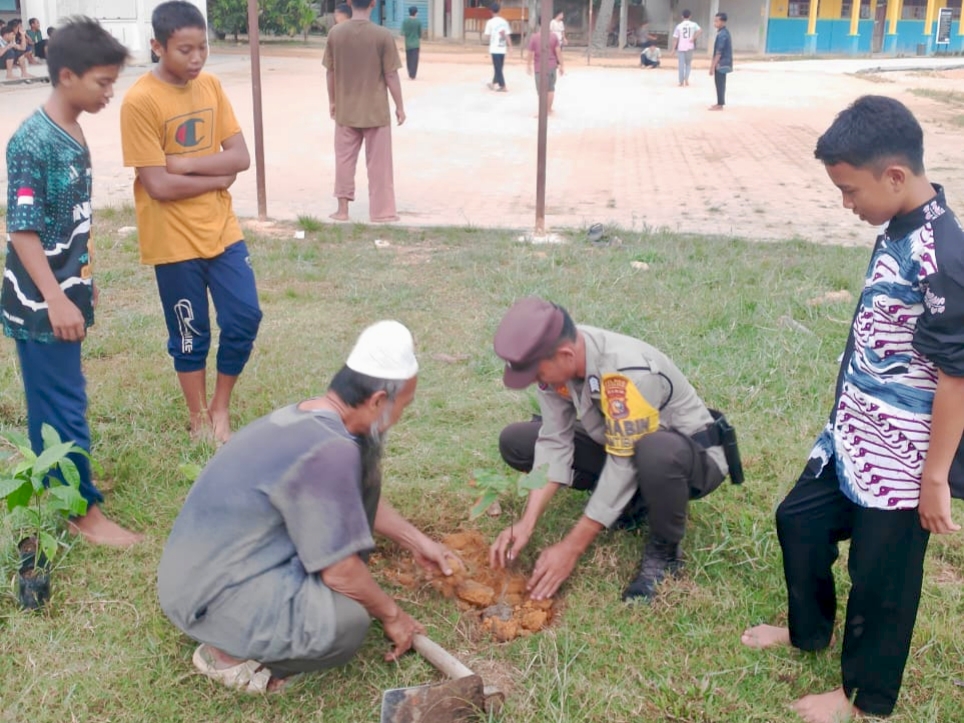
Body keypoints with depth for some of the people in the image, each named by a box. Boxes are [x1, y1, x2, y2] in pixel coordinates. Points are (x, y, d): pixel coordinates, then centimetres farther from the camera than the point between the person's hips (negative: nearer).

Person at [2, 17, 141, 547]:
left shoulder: (74, 134, 7)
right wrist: (55, 300, -23)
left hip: (66, 293, 8)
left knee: (56, 400, 18)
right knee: (63, 405, 0)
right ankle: (84, 511, 11)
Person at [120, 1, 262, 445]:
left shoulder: (210, 86, 3)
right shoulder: (140, 101, -16)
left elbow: (240, 156, -2)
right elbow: (158, 185, -20)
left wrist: (187, 163, -16)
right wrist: (218, 177, -9)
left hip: (222, 230, 5)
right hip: (174, 241, -5)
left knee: (244, 318, 5)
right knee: (190, 335, 8)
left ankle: (221, 408, 26)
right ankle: (200, 419, 27)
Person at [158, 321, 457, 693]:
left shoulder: (310, 419, 1)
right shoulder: (328, 451, -28)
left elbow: (358, 494, 21)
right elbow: (341, 571, -21)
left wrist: (416, 540, 24)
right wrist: (391, 614, -3)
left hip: (218, 558, 9)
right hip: (209, 591, -9)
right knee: (347, 623, -32)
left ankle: (301, 593, 10)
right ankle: (227, 653, -6)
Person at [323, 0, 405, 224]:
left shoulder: (335, 33, -4)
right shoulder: (383, 35, -13)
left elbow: (330, 72, 4)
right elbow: (391, 75, -10)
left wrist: (332, 101, 17)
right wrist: (400, 107, 0)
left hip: (345, 110, 3)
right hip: (376, 110, -3)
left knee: (344, 160, 13)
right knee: (379, 163, 7)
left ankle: (342, 209, 18)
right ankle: (381, 211, 13)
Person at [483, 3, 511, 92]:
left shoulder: (490, 22, -7)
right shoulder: (504, 21, 5)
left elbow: (487, 35, -7)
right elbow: (508, 35, 4)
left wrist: (483, 34, 14)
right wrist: (510, 46, 8)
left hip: (494, 49, -5)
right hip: (503, 48, 5)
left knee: (497, 68, -2)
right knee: (499, 67, 15)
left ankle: (502, 86, -6)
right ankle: (494, 84, 26)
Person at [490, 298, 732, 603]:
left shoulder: (630, 372, -37)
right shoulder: (559, 356, -16)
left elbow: (624, 464, -32)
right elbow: (554, 440, -13)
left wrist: (571, 548, -27)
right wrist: (527, 522, -22)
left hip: (695, 455, -7)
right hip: (617, 447, 7)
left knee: (656, 453, -44)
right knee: (515, 442, -5)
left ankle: (663, 553, -13)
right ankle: (630, 500, 5)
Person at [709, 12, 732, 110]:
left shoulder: (722, 34, -19)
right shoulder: (724, 33, 12)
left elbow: (719, 52, -22)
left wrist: (713, 66, -20)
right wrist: (713, 64, 21)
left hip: (721, 63, -10)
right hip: (723, 62, 10)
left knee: (719, 83, -4)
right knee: (720, 83, 15)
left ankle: (720, 105, 0)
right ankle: (720, 103, 21)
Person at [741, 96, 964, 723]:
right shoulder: (899, 231, 2)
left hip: (900, 460, -9)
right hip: (854, 437, 9)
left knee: (880, 577, 9)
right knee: (800, 520, 23)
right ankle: (809, 630, 47)